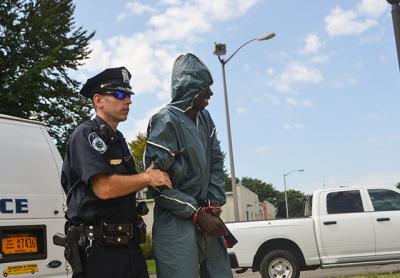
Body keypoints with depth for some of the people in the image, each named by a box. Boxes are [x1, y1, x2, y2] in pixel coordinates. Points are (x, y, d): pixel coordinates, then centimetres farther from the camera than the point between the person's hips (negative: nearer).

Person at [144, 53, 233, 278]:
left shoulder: (205, 119, 12)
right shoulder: (166, 121, -11)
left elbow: (216, 162, 11)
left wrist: (214, 204, -4)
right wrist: (197, 214, -14)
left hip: (207, 219, 7)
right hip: (177, 223, -7)